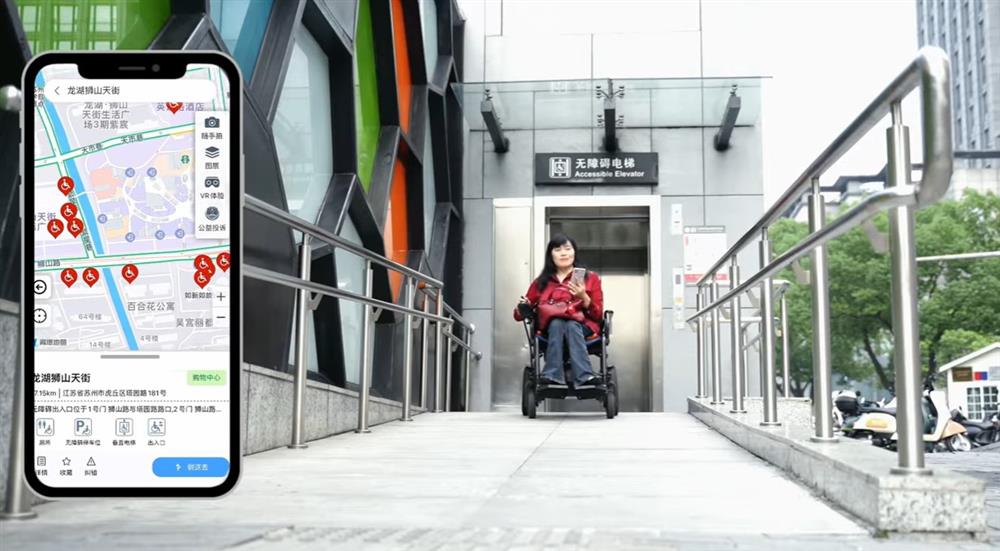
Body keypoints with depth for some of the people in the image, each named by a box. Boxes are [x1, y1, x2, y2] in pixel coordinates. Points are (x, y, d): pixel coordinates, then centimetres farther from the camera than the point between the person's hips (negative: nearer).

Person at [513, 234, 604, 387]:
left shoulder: (590, 278, 13)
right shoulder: (541, 282, 16)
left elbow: (598, 315, 4)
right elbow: (519, 314, 14)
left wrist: (584, 298, -14)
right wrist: (523, 309, -11)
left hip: (583, 326, -1)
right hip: (551, 326, 1)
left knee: (571, 326, -36)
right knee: (557, 323, -34)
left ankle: (584, 377, -53)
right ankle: (553, 376, -51)